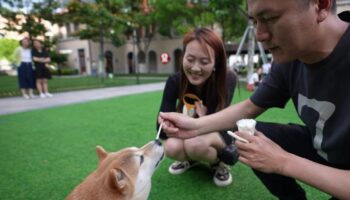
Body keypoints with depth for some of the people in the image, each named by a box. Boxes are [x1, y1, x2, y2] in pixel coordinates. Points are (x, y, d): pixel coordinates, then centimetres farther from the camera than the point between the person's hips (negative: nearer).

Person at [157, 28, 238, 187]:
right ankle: (191, 159, 8)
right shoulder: (175, 82, -22)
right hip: (189, 133, 3)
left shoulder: (227, 80, -27)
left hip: (220, 135, -3)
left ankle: (218, 163, 0)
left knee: (195, 143, -35)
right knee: (172, 147, -29)